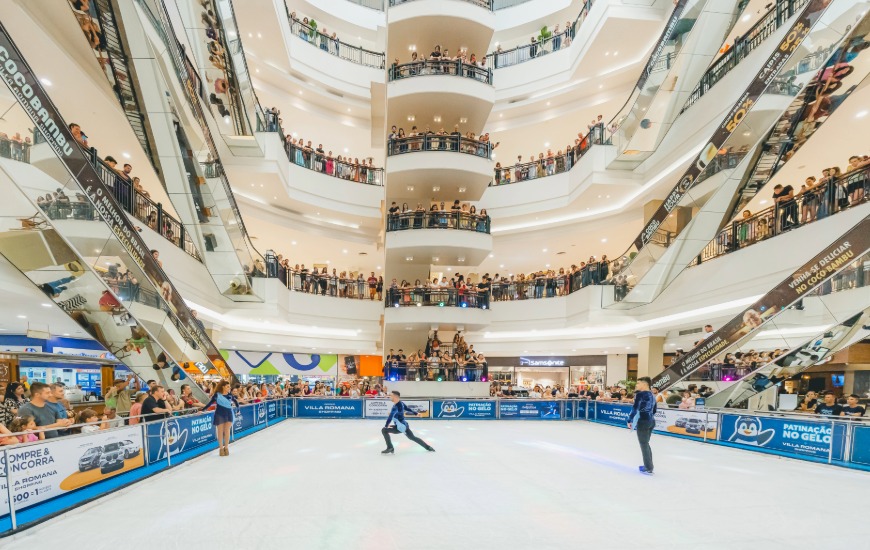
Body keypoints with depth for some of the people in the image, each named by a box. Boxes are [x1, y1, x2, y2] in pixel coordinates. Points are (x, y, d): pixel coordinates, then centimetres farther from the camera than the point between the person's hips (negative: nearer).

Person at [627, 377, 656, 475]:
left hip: (643, 422, -8)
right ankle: (649, 465, 28)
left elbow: (635, 408, -17)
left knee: (643, 444, 2)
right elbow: (654, 410, 18)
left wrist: (630, 420, -10)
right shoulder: (652, 395, 12)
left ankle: (648, 469, 6)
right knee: (646, 443, 20)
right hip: (651, 421, 8)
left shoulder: (640, 394, -13)